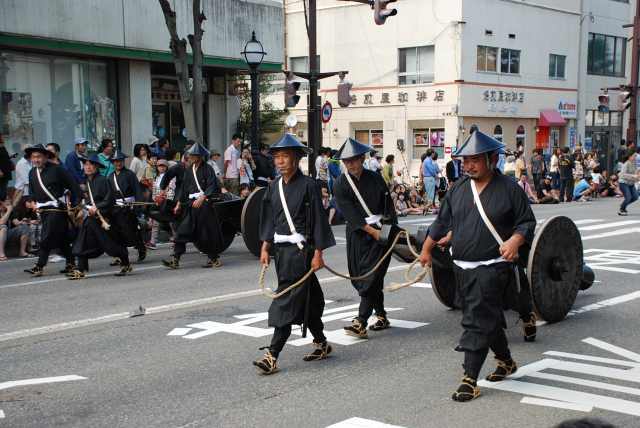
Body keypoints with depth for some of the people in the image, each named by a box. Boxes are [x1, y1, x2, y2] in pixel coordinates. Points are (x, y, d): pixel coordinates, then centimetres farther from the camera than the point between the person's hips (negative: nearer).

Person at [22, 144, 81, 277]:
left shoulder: (56, 169, -10)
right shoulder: (32, 173, 9)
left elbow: (73, 185, -8)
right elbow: (32, 191, 22)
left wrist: (76, 204, -9)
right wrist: (33, 202, 6)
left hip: (57, 208, -6)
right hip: (43, 210, 6)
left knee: (46, 237, -11)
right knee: (61, 238, 12)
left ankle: (39, 266, -9)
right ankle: (71, 263, 20)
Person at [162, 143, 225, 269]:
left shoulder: (207, 168, -5)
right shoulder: (189, 170, 12)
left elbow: (211, 186, -14)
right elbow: (183, 187, 16)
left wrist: (202, 198, -25)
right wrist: (179, 203, 11)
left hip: (205, 203, -5)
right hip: (190, 204, 5)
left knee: (207, 231, 2)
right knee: (182, 231, -4)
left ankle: (214, 258, 17)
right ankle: (175, 259, -6)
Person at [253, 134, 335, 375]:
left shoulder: (308, 185, -9)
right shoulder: (274, 187, 9)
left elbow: (317, 220, -8)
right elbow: (270, 219, 15)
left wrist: (318, 253, -11)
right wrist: (265, 248, 9)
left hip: (300, 250, -6)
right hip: (281, 249, 7)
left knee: (287, 301, -9)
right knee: (306, 298, 16)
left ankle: (272, 356, -9)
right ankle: (321, 343, 30)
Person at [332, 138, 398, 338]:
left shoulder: (375, 179, 2)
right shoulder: (340, 184, -2)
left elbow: (389, 207, 5)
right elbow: (350, 213, -10)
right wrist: (371, 231, -17)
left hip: (380, 232, -2)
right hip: (357, 234, 2)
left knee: (371, 277, -10)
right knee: (360, 276, 8)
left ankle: (361, 322, -14)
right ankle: (381, 316, 25)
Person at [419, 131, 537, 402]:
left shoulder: (509, 189, -6)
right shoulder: (458, 189, 8)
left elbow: (527, 222, -1)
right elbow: (442, 222, 17)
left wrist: (515, 240, -20)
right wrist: (426, 250, 21)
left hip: (491, 267, -6)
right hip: (462, 267, 6)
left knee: (478, 321, -11)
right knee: (489, 319, 19)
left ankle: (470, 380, -7)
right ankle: (506, 361, 39)